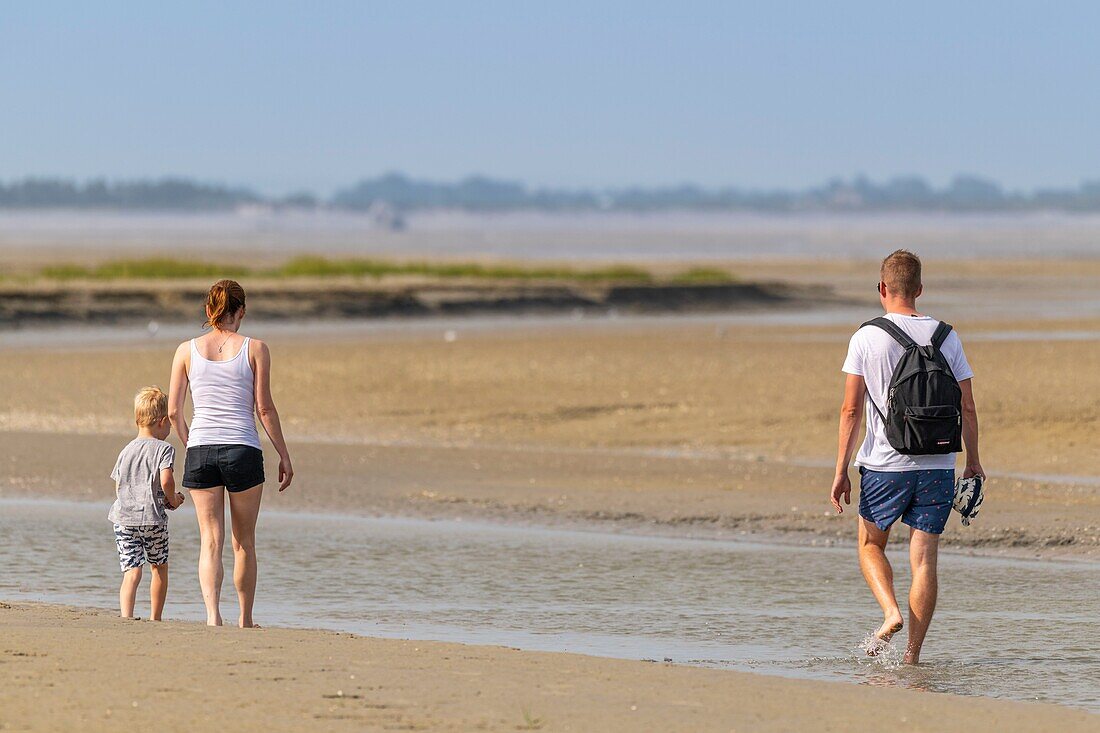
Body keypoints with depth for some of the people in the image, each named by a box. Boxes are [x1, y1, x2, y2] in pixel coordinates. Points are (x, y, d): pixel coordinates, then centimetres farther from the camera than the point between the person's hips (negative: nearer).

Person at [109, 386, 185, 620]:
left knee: (131, 572, -3)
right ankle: (155, 618, 23)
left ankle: (125, 616, -22)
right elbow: (166, 480, -16)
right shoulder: (163, 449, -4)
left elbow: (118, 486, 15)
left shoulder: (126, 450, 14)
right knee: (159, 568, 17)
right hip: (153, 518, -3)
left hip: (124, 519, 4)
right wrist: (173, 500, 2)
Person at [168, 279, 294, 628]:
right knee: (244, 541, 12)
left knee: (210, 540, 2)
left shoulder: (187, 350, 5)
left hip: (200, 451, 1)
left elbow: (173, 411, 4)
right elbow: (264, 408, -2)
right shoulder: (255, 349, 0)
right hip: (243, 451, -1)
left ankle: (212, 613, -16)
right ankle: (245, 618, 19)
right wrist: (284, 456, 5)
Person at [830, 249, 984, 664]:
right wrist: (973, 462, 16)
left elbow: (851, 409, -7)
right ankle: (913, 654, 1)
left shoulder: (866, 339, -5)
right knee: (924, 558, 4)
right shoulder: (946, 337, 3)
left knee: (871, 544, 18)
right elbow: (967, 407, 5)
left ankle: (890, 611, -6)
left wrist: (841, 470, -3)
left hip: (885, 464, -2)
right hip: (938, 466, 2)